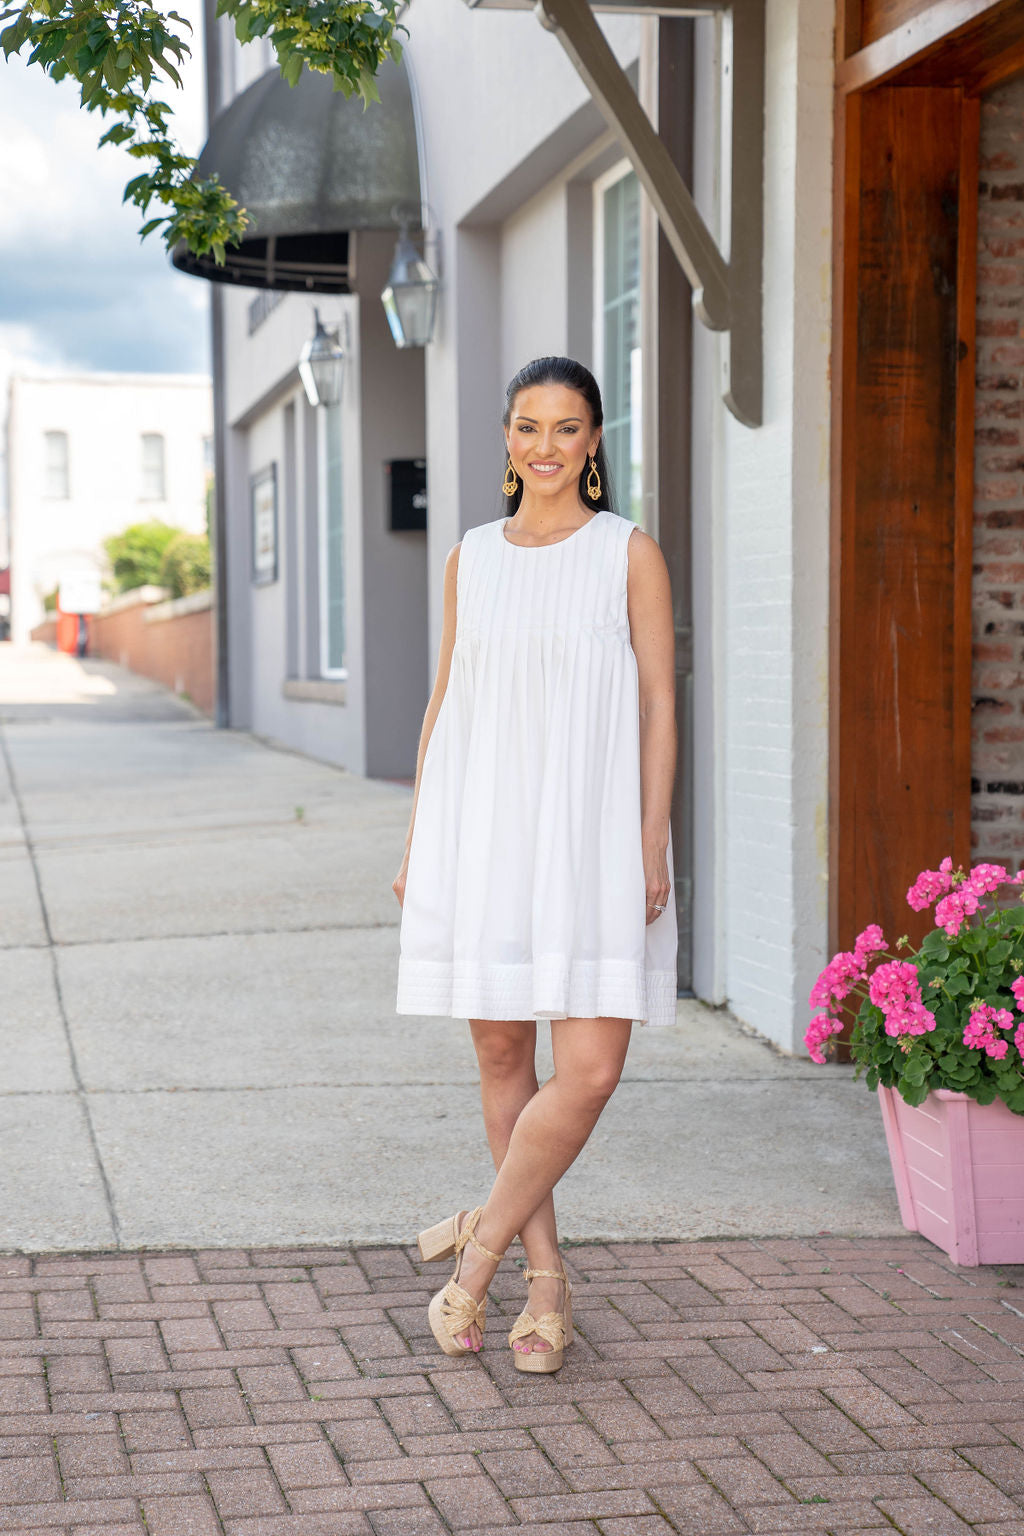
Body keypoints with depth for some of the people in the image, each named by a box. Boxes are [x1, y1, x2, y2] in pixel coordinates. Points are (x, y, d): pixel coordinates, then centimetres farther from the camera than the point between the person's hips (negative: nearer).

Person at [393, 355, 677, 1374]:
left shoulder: (629, 554, 1)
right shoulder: (471, 559, 10)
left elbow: (658, 707, -1)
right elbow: (444, 702, 14)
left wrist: (651, 846, -8)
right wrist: (417, 842, 10)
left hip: (591, 836, -3)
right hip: (482, 832, 3)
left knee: (590, 1068, -11)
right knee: (502, 1059, 6)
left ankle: (484, 1237, 8)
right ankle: (543, 1273, 19)